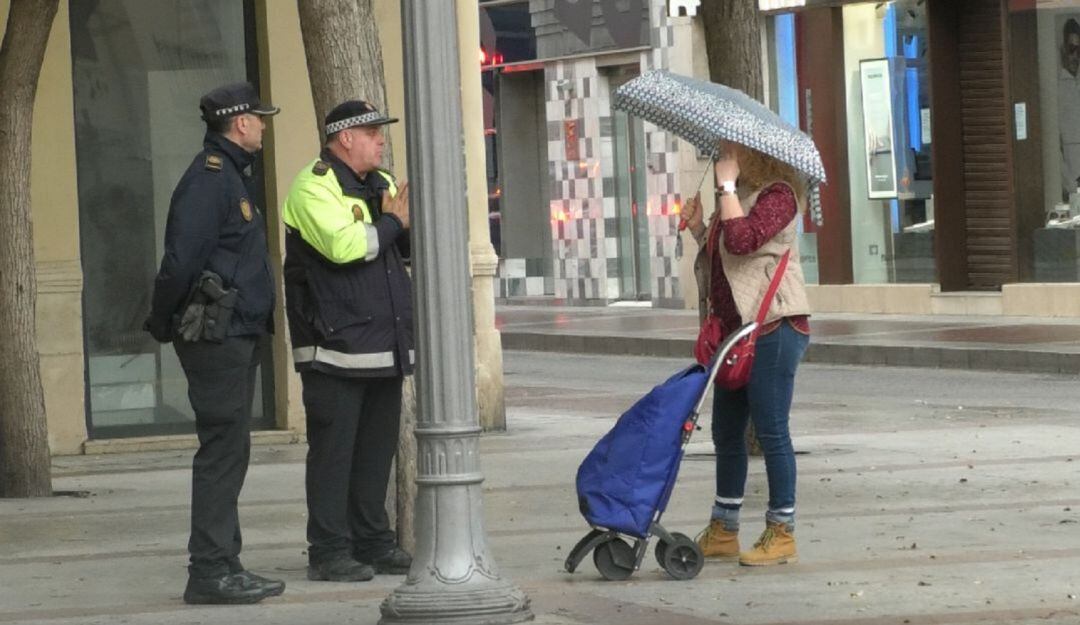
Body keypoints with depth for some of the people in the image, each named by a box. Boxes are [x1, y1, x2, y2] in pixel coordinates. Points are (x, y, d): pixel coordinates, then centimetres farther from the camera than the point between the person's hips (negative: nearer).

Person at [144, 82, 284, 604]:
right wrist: (165, 322, -14)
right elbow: (181, 260, -22)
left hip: (237, 336, 10)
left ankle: (223, 566, 17)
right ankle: (210, 572, -9)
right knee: (223, 448, -10)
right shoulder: (208, 179, -16)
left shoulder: (231, 176, 18)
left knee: (228, 450, 12)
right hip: (217, 337, -10)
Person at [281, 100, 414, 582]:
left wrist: (411, 222, -1)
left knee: (376, 449, 12)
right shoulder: (313, 188, -9)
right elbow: (343, 245, -24)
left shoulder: (381, 184, 19)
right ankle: (328, 552, -4)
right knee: (333, 450, -6)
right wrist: (393, 222, -9)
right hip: (335, 346, -8)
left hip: (384, 345, 8)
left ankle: (373, 543, 19)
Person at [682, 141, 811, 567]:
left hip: (772, 327, -10)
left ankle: (781, 534, 1)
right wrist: (697, 228, 7)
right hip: (734, 326, 10)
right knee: (726, 430, 13)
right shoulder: (739, 196, 18)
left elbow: (743, 240, -26)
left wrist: (727, 185, -18)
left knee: (770, 429, -6)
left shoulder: (777, 195, -11)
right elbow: (720, 253, 24)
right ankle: (723, 532, 21)